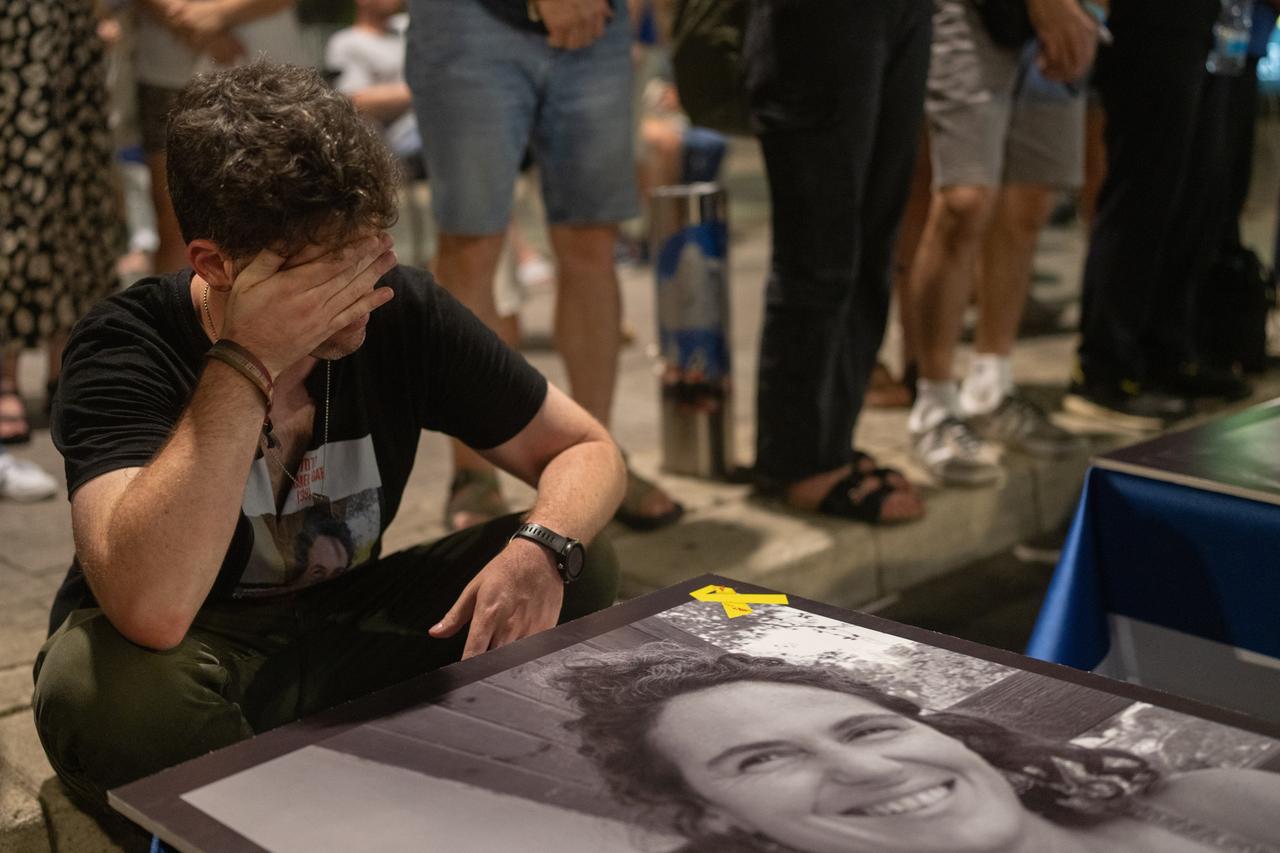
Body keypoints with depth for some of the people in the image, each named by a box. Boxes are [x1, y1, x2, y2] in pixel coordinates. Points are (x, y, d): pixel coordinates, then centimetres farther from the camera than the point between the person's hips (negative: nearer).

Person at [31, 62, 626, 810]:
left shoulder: (403, 311, -13)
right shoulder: (128, 349, -24)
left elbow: (587, 449, -5)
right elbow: (153, 612, -41)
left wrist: (541, 549, -28)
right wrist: (248, 361, -39)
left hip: (343, 630, 4)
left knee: (581, 571, -15)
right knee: (112, 688, -38)